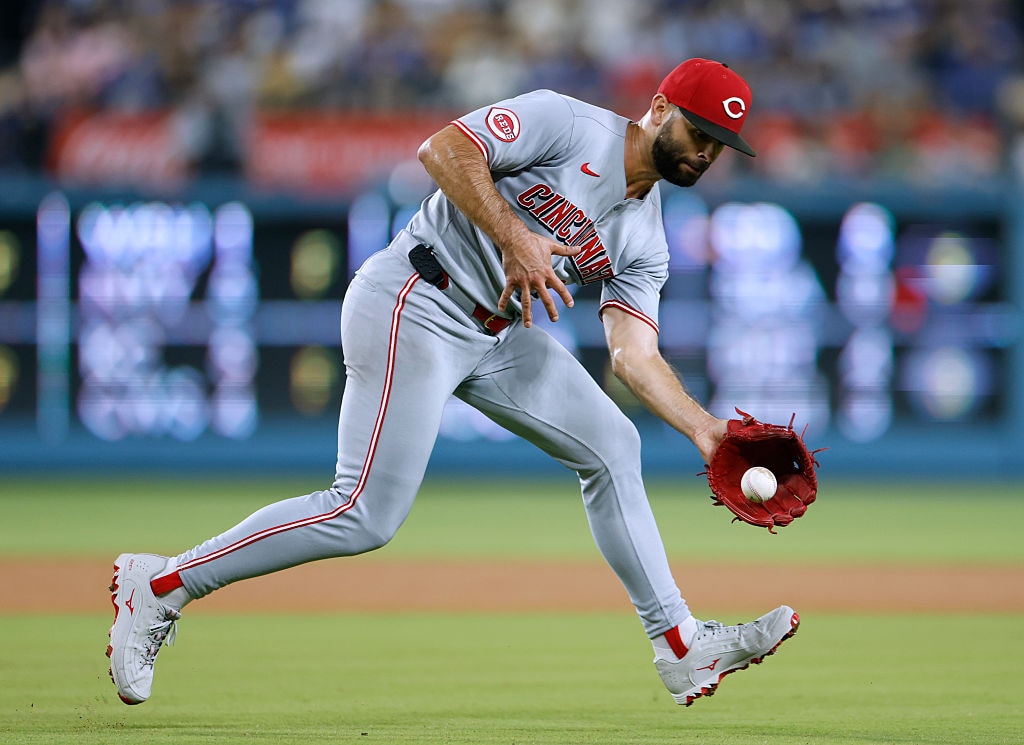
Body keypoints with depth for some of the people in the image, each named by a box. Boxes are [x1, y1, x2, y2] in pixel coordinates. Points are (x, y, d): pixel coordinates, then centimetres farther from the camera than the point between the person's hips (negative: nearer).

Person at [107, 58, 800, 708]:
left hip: (497, 334, 9)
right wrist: (515, 240, -27)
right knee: (366, 516, -14)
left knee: (611, 445, 4)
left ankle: (681, 646, 11)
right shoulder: (566, 124, -11)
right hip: (414, 307, -9)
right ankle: (162, 584, -4)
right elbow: (443, 149, -20)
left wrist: (705, 428, -9)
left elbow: (634, 354, 4)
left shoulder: (645, 243, 11)